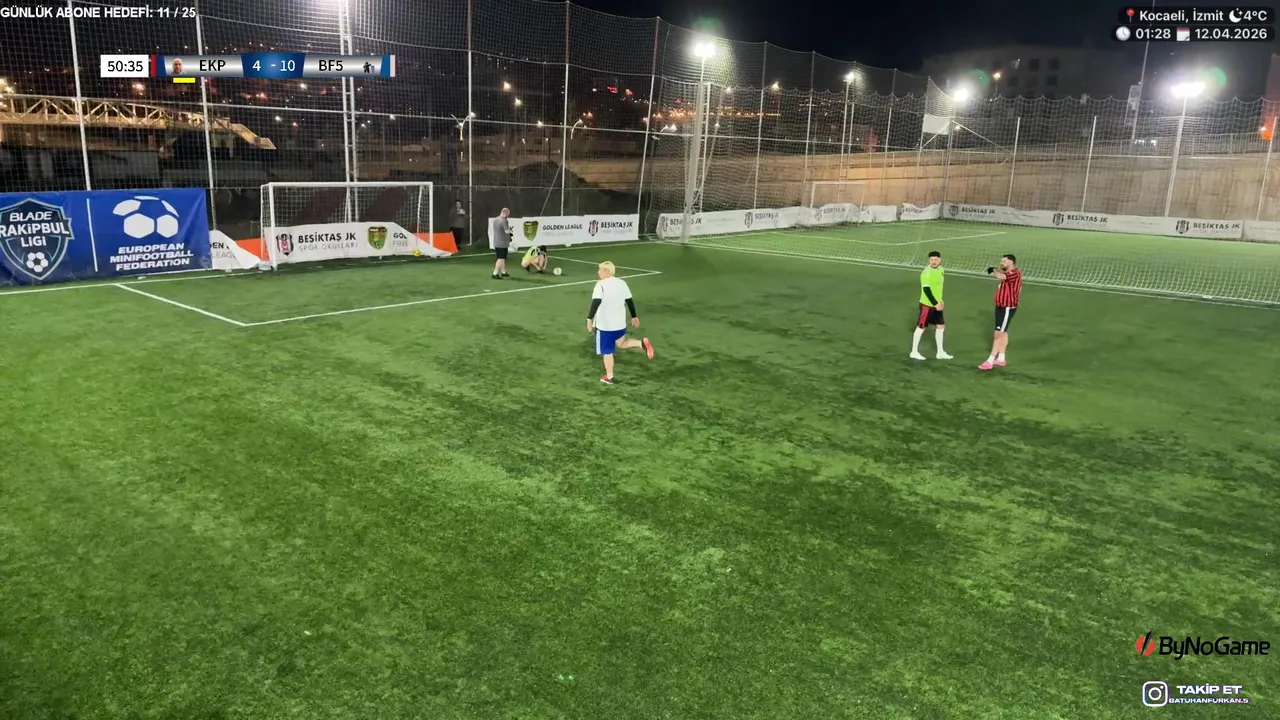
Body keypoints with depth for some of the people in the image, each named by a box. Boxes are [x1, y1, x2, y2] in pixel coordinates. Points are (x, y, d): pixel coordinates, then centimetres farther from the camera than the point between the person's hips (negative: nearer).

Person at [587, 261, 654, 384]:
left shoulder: (601, 284, -13)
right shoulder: (622, 283, 6)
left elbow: (596, 302, -24)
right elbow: (630, 301, 12)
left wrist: (589, 319, -24)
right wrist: (634, 317, 22)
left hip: (605, 324, -6)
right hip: (620, 323, 6)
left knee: (607, 351, 7)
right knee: (621, 344, 26)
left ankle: (609, 377, 16)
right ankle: (642, 343, 1)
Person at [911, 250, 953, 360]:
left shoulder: (940, 269, 7)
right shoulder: (927, 272, -21)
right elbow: (926, 289, -25)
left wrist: (939, 301, 16)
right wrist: (936, 303, -26)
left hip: (936, 304, 8)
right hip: (927, 305, -8)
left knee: (940, 326, 11)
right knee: (921, 327, 1)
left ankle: (940, 352, 21)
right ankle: (914, 352, 12)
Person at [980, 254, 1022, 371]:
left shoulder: (1015, 273, -21)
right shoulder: (1007, 273, 11)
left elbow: (1001, 276, -34)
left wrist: (995, 270, -15)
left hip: (1007, 308, -10)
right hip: (1001, 307, 10)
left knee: (999, 334, -8)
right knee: (1003, 333, 16)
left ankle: (990, 361, -6)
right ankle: (1001, 359, 24)